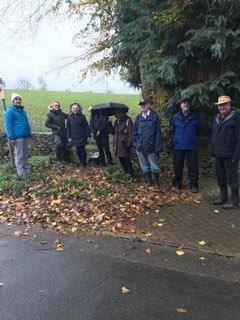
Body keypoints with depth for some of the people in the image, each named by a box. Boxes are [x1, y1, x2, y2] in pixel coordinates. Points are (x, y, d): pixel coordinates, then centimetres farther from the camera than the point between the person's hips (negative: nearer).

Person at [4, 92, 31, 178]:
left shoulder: (22, 110, 17)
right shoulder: (10, 111, -7)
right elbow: (8, 125, -12)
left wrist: (29, 134, 18)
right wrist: (11, 138, -17)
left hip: (26, 136, 8)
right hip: (18, 137, -8)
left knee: (25, 154, 15)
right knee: (19, 155, -2)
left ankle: (25, 169, 27)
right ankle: (22, 173, 6)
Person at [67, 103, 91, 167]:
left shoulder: (82, 116, -3)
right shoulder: (69, 117, 2)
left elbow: (86, 126, -1)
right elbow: (68, 127, 5)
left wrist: (88, 134, -5)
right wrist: (69, 137, 1)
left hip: (82, 136, -2)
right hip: (74, 137, 2)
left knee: (82, 149, -2)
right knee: (78, 150, 9)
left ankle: (84, 162, 14)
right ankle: (81, 162, 23)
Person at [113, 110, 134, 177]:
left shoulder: (128, 121, -10)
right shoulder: (117, 122, 13)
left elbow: (130, 133, -13)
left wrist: (129, 144, -17)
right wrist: (114, 142, 13)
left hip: (124, 144, -8)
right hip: (118, 144, 8)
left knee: (127, 160, -5)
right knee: (120, 159, 14)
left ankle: (131, 174, 6)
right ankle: (125, 171, 29)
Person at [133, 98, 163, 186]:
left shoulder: (154, 116, -4)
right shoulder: (138, 118, 7)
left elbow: (158, 132, -6)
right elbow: (135, 132, 11)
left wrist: (158, 147, -11)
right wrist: (135, 144, 2)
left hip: (151, 147, -4)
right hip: (140, 147, 4)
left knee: (154, 167, 5)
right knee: (145, 167, 13)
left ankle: (157, 183, 24)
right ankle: (150, 183, 29)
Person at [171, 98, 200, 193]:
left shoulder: (195, 117, 5)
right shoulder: (175, 117, 7)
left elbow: (198, 131, 14)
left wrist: (194, 139, 9)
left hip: (192, 147, -1)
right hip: (178, 147, 1)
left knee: (193, 167, 1)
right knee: (177, 167, 8)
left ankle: (194, 185, 12)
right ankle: (177, 184, 22)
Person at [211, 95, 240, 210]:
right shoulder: (216, 119, 15)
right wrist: (213, 151, 13)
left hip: (230, 156, -7)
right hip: (218, 155, 7)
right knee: (220, 178, 15)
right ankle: (223, 198, 30)